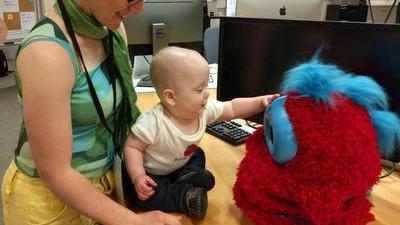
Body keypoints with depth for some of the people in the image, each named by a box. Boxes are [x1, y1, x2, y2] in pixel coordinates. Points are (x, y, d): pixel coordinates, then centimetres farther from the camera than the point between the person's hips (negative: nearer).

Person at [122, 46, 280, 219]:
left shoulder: (205, 110, -20)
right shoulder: (153, 122, -37)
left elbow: (232, 109, -10)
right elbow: (132, 147, -26)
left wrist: (260, 102, -20)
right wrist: (138, 177, -37)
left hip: (179, 165, 6)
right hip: (149, 172, -6)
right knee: (137, 193, -28)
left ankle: (186, 178, -14)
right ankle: (183, 196, -16)